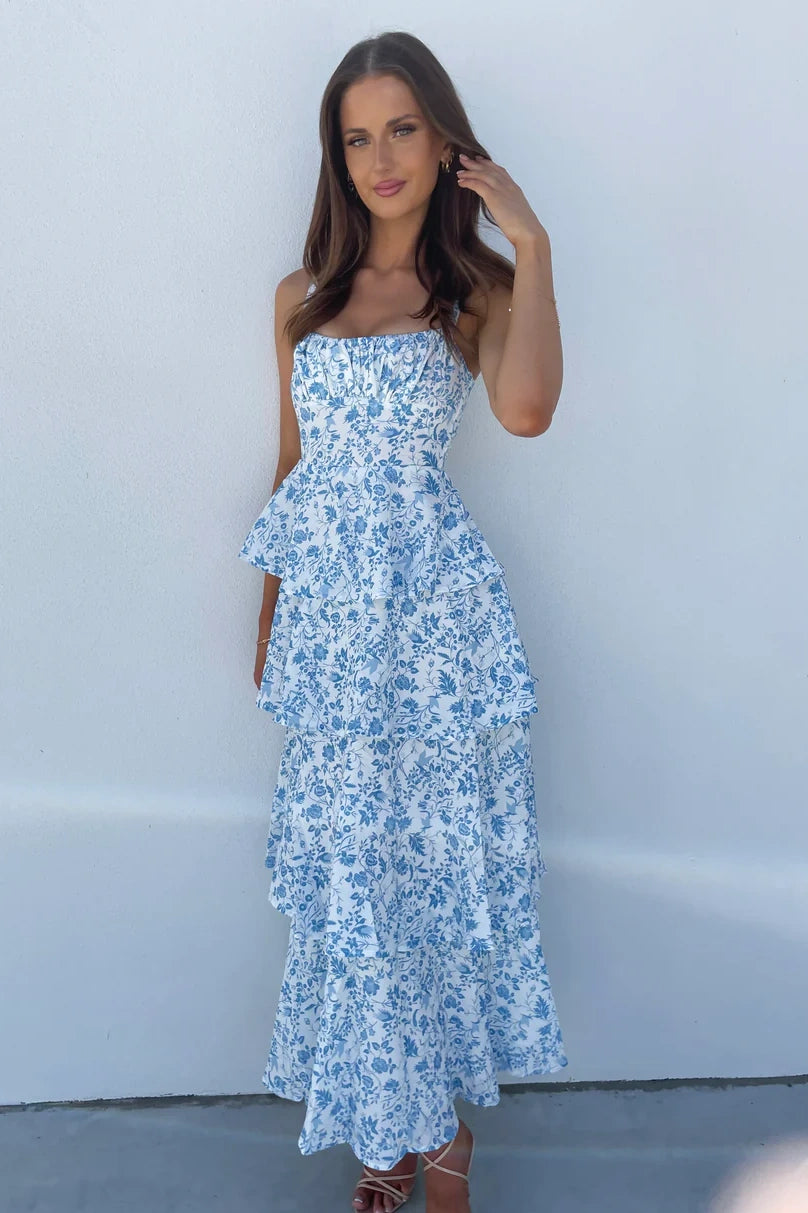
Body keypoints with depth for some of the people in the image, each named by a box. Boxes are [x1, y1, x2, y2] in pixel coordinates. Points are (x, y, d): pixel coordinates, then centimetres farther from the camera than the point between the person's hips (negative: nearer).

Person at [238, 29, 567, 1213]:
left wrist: (532, 246, -15)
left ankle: (420, 1113, 28)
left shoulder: (477, 288, -1)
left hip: (434, 607, -3)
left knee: (435, 848, 6)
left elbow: (526, 409, -23)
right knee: (354, 860, 9)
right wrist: (271, 616, 17)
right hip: (329, 610, 4)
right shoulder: (303, 299, 10)